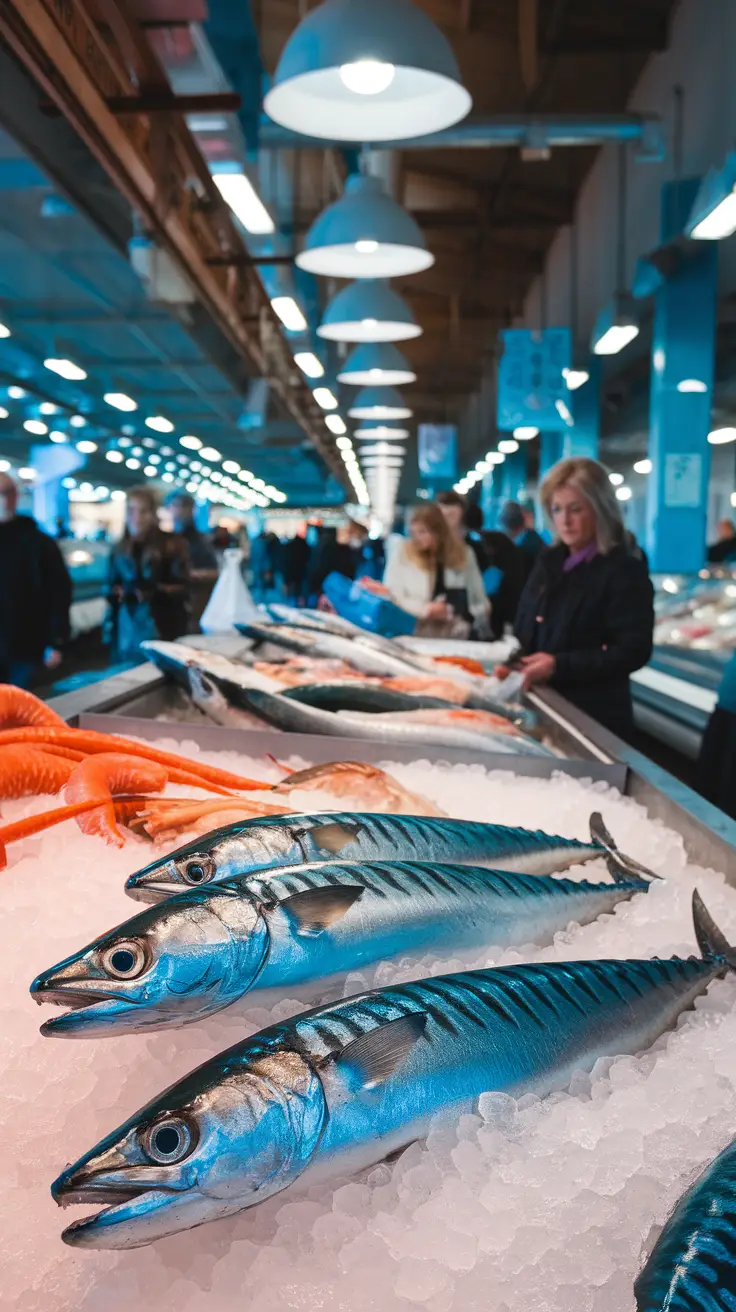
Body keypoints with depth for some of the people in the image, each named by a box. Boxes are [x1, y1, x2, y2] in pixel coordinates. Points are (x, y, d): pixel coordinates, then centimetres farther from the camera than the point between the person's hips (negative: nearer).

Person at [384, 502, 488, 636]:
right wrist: (424, 609, -14)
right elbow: (392, 596, -1)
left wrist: (469, 615, -6)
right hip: (413, 636, -1)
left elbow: (481, 601, 14)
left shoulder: (463, 554, 9)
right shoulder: (402, 551, 3)